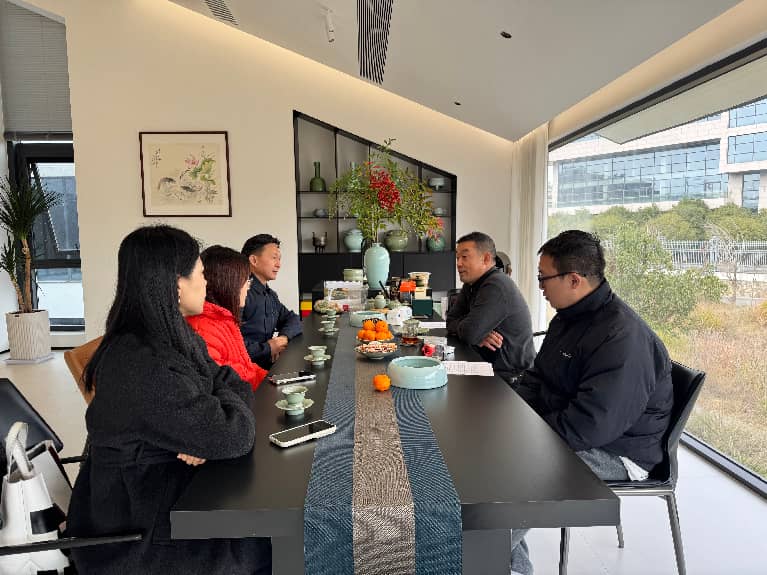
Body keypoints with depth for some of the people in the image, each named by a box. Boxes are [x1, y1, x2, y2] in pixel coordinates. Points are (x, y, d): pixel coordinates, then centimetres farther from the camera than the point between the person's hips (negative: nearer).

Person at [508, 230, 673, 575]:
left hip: (615, 452, -9)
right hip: (569, 432, 10)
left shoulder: (623, 338, -27)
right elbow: (536, 378, 13)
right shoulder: (569, 317, 4)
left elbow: (588, 426, -32)